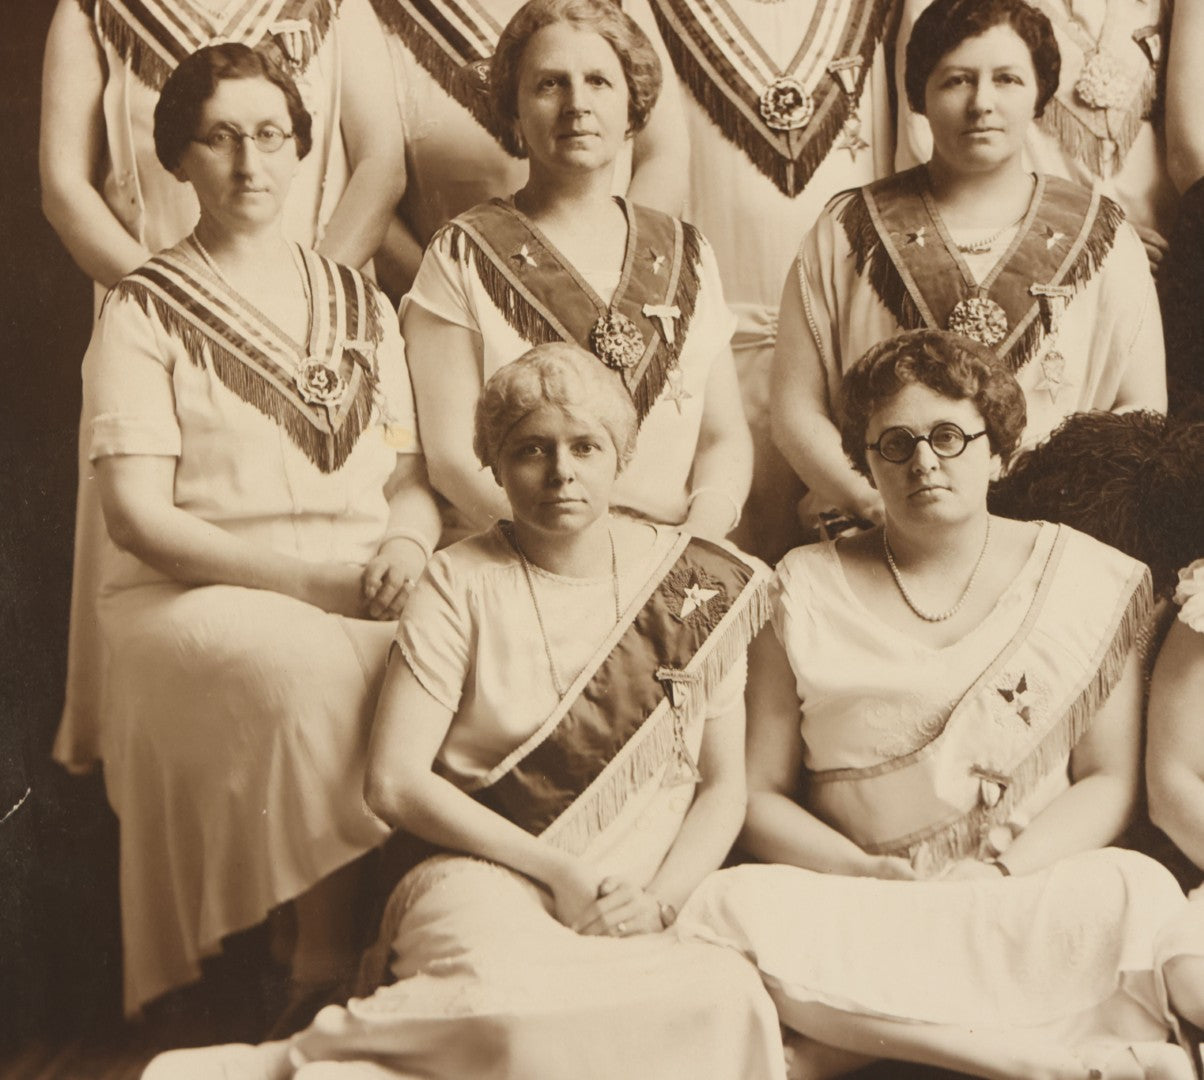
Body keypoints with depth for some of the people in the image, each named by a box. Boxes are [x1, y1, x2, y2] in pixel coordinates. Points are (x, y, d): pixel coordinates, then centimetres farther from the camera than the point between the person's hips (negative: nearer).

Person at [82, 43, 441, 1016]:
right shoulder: (145, 314, 4)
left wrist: (406, 546, -11)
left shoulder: (361, 304, 18)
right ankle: (327, 949, -20)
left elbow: (411, 477, 14)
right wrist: (310, 578, -16)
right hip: (193, 597, -3)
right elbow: (138, 517, -6)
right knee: (309, 664, -36)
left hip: (362, 596, 4)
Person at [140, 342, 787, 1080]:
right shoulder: (463, 583, 4)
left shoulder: (699, 585, 11)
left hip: (636, 915, 4)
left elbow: (725, 784, 11)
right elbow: (395, 783, -3)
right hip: (487, 882, -4)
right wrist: (556, 871, -9)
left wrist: (659, 901, -6)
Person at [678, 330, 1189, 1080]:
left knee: (1141, 894, -32)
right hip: (852, 908, 2)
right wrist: (863, 871, -12)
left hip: (1032, 901, -1)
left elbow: (1110, 781, 6)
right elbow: (759, 793, 6)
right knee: (733, 908, -31)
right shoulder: (806, 591, 10)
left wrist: (1002, 875, -11)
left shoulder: (1087, 578, 10)